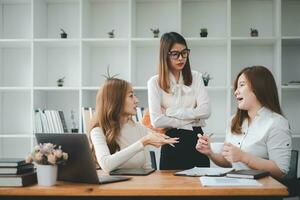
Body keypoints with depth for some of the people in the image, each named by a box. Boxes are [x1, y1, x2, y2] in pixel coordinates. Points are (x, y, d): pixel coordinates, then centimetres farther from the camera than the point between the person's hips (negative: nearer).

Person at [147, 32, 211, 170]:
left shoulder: (195, 77, 7)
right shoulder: (155, 82, -2)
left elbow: (206, 111, -6)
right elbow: (156, 121, -12)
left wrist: (170, 112, -10)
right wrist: (191, 119, -8)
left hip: (196, 140, 2)